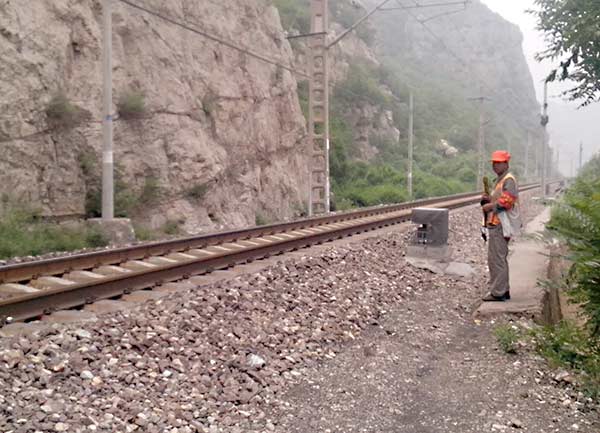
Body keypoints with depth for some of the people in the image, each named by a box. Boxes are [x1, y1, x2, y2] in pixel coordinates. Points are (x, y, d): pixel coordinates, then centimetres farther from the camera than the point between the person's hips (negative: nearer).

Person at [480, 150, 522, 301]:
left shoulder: (509, 180, -11)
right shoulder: (500, 180, 21)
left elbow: (507, 201, -21)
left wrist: (490, 206, -14)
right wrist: (488, 199, 10)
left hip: (501, 225, -11)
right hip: (496, 224, 11)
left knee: (496, 258, -10)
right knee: (500, 258, 15)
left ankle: (498, 292, -7)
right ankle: (503, 290, 23)